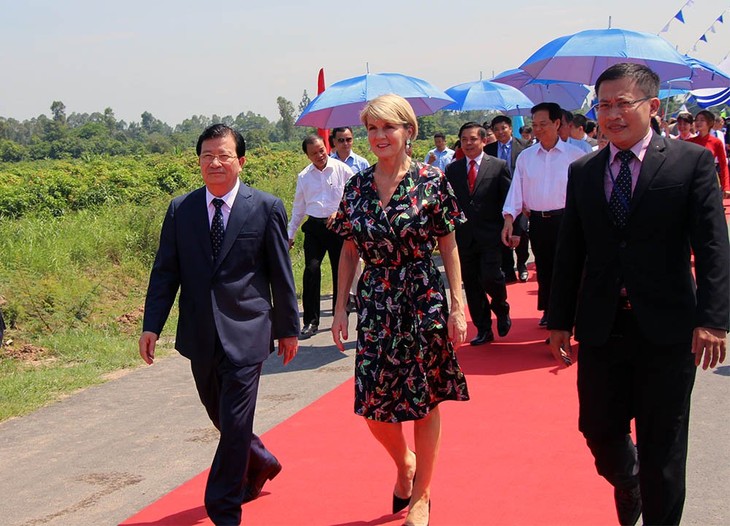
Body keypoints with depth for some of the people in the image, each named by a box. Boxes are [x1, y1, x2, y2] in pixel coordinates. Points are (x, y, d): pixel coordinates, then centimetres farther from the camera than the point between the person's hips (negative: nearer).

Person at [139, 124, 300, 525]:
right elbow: (165, 271, 5)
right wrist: (151, 325, -2)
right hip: (200, 335, 4)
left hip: (245, 333, -4)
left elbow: (281, 274, 2)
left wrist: (288, 327, 5)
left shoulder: (266, 208, -3)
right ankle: (260, 463, 47)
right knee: (220, 415, 18)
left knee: (235, 422, -5)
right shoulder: (180, 210, 5)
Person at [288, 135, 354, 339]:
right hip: (314, 226, 2)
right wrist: (290, 234, 17)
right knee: (311, 270, -10)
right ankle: (310, 321, -5)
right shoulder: (303, 176, 8)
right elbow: (298, 207, 17)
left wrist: (340, 212, -13)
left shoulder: (342, 170, -1)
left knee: (340, 270, 6)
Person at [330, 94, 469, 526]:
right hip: (375, 304, 3)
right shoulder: (356, 186, 4)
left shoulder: (432, 181, -5)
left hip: (424, 301, -3)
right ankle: (404, 462, 35)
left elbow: (449, 247, -2)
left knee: (426, 399, 5)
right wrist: (341, 308, 6)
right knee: (374, 402, 3)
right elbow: (349, 251, 9)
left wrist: (457, 306, -6)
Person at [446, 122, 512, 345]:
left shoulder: (499, 166, 2)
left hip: (490, 236, -3)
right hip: (463, 236, 3)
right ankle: (483, 330, 18)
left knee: (490, 278, -13)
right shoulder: (452, 169, 9)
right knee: (471, 285, 6)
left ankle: (501, 309, 19)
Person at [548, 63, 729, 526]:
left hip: (666, 328, -3)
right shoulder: (582, 172, 9)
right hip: (600, 327, 3)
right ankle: (627, 483, 44)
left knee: (662, 446, 6)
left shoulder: (693, 161, -2)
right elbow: (570, 253, 11)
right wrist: (560, 320, 9)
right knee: (599, 430, 11)